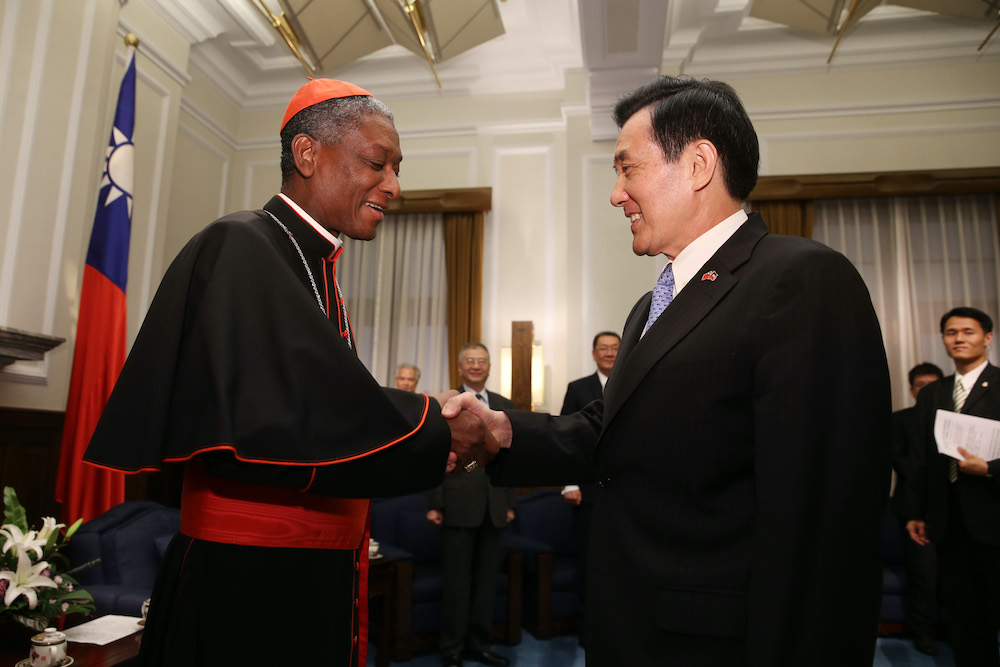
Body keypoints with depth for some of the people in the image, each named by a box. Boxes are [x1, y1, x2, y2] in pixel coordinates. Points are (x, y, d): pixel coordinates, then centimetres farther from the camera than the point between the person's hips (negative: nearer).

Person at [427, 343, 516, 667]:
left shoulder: (505, 405, 11)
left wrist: (511, 503, 9)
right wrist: (434, 504, -7)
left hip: (494, 507, 4)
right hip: (458, 504, -3)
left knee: (487, 579, 11)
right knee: (457, 582, 4)